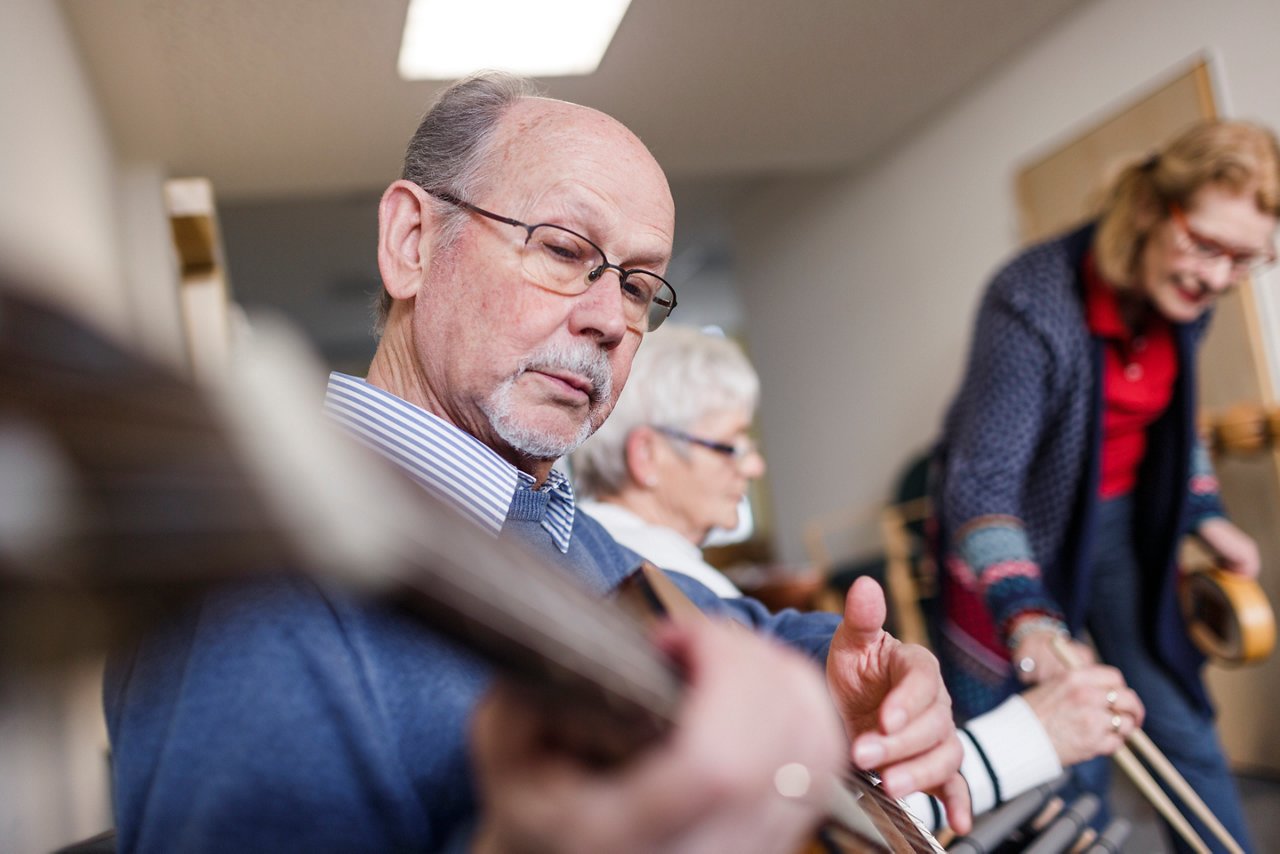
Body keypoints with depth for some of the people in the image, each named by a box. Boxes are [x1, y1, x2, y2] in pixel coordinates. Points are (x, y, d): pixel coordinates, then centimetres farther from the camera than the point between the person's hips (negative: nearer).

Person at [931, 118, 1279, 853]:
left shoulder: (1184, 296, -6)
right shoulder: (1034, 303, -29)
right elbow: (982, 480, -32)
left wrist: (1205, 515, 8)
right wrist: (1026, 615, -43)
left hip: (1125, 524, 6)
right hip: (1021, 536, -6)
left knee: (1182, 730, 7)